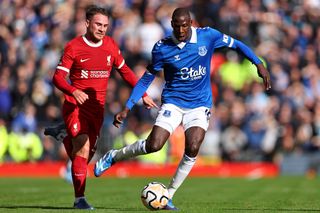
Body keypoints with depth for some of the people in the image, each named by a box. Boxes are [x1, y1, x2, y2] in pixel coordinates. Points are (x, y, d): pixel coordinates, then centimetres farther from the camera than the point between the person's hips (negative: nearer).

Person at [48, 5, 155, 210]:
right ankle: (80, 199, -12)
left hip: (97, 108, 5)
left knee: (87, 154, 8)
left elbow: (124, 71, 18)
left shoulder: (111, 46, 6)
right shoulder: (74, 47, -8)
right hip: (75, 106, -5)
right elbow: (58, 77, -11)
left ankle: (64, 136, 41)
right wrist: (74, 91, -29)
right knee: (83, 149, -19)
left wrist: (143, 94, 14)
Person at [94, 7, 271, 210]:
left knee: (192, 150, -19)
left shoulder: (208, 36, -9)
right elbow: (147, 78, 1)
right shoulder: (162, 48, -10)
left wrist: (259, 64, -1)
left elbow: (236, 44, 7)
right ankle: (114, 157, 9)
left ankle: (168, 196, -3)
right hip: (173, 102, -1)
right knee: (153, 145, -18)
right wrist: (127, 108, -3)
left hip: (199, 105, 1)